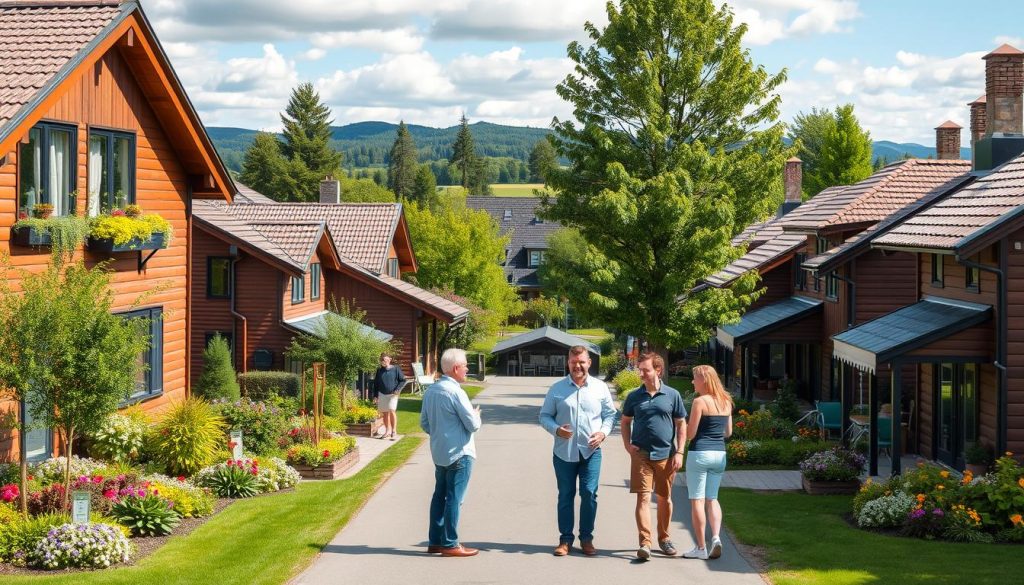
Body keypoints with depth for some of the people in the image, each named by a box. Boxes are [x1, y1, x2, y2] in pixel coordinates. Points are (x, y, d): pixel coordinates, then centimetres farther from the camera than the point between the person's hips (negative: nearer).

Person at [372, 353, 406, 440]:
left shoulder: (395, 369, -5)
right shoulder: (379, 370, 5)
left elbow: (403, 380, 1)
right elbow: (375, 383, 12)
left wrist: (398, 390, -12)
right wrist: (375, 395, 7)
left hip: (392, 394, -4)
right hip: (382, 394, 4)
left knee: (391, 411, -17)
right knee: (385, 413, 9)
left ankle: (393, 431, -9)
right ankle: (387, 431, 20)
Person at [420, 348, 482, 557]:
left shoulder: (430, 390, 6)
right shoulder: (455, 392, -19)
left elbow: (424, 423, 13)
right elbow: (473, 425, -16)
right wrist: (476, 415, 4)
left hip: (439, 453, 8)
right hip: (459, 453, -8)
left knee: (439, 495, 14)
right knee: (454, 498, -2)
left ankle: (435, 540, 19)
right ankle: (450, 544, 2)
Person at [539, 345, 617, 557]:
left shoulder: (600, 388, 5)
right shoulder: (557, 388, 3)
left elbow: (610, 414, 12)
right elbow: (544, 416, 7)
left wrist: (603, 432, -7)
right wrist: (556, 429, -13)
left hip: (590, 451, 0)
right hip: (564, 452, 0)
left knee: (589, 494, -1)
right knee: (565, 496, 5)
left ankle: (586, 538, 11)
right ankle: (565, 539, 14)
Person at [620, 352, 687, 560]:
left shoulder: (672, 395, 1)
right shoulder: (634, 396, 5)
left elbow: (681, 425, 5)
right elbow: (625, 422, 17)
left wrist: (679, 452, -2)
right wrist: (628, 445, 3)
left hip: (666, 455, 0)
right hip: (641, 455, 0)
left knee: (665, 498, 11)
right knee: (643, 498, -9)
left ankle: (664, 538, 27)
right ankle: (645, 543, -12)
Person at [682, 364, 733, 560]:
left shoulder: (700, 401, -12)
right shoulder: (726, 401, 8)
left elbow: (690, 434, -11)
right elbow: (728, 432, 15)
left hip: (700, 453, -6)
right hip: (720, 454, 6)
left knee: (697, 500, 1)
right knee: (712, 499, 15)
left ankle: (701, 548, 2)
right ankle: (716, 537, -4)